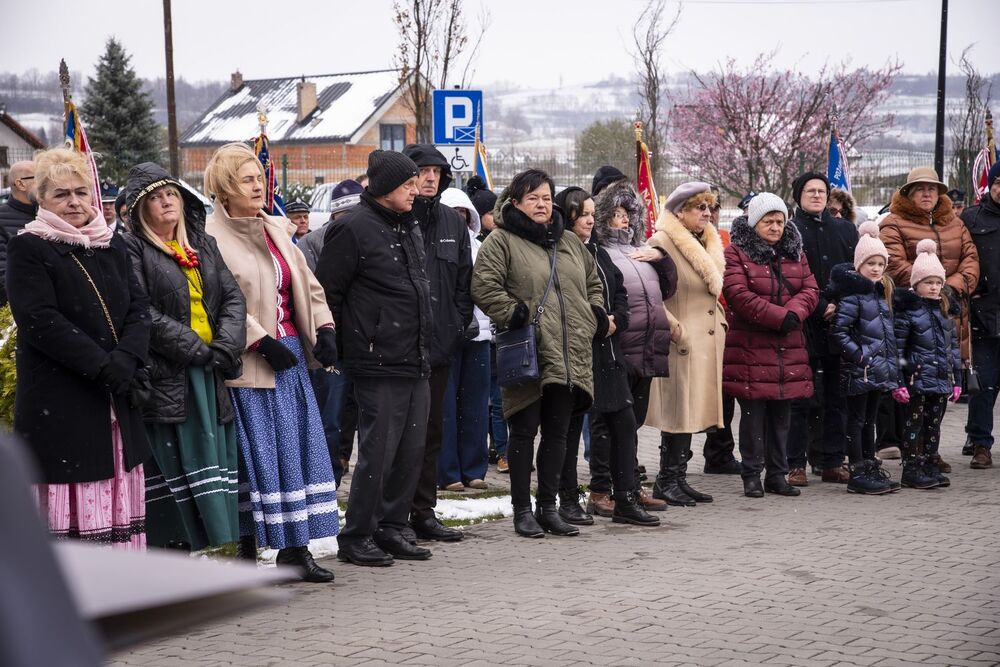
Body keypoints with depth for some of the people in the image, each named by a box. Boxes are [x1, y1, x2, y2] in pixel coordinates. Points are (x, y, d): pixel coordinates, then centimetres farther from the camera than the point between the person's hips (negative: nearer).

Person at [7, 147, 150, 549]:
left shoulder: (112, 246, 14)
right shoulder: (28, 249, -3)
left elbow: (139, 308, 7)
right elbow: (39, 321, -14)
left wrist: (127, 358, -13)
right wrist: (103, 365, -19)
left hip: (116, 399, 6)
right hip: (59, 405, -5)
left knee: (120, 499, 8)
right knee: (70, 510, -5)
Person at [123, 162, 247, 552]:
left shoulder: (203, 245, 17)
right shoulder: (132, 251, -3)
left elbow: (233, 297, 10)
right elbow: (142, 313, -14)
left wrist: (224, 348, -6)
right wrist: (194, 347, -15)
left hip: (209, 374, 6)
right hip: (165, 377, -6)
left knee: (211, 458, 5)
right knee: (171, 465, -7)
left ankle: (190, 544, 11)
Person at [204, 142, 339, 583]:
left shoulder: (275, 229, 14)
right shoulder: (211, 236, -9)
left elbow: (306, 285, 16)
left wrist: (323, 329, 2)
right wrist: (262, 341, -19)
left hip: (291, 355, 7)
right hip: (248, 363, -7)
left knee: (298, 449, 6)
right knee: (257, 455, -4)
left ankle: (295, 547, 12)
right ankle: (248, 548, 6)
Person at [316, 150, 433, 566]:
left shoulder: (408, 228, 17)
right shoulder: (354, 229, -9)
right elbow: (326, 293, -10)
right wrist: (335, 345, -7)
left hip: (416, 364, 8)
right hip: (379, 364, -8)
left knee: (411, 449, 11)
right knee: (378, 452, -5)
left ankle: (391, 528, 22)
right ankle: (356, 538, 6)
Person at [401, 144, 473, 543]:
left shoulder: (453, 224, 12)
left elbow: (464, 281, 17)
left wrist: (459, 323, 6)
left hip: (440, 344, 6)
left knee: (431, 429, 12)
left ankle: (424, 511, 20)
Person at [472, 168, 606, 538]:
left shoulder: (570, 243, 18)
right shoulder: (501, 241, -2)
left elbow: (593, 282, 28)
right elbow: (484, 286, -12)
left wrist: (596, 316, 14)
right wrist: (514, 315, -16)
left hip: (569, 355, 6)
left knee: (557, 432, 10)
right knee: (524, 431, 0)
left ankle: (548, 508, 18)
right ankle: (522, 510, 8)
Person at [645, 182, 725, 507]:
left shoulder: (708, 243, 18)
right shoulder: (662, 242, -10)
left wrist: (720, 322, 17)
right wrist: (675, 330, -18)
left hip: (708, 341, 8)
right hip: (683, 343, -8)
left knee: (692, 412, 10)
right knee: (679, 411, -6)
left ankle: (678, 479, 15)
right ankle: (666, 481, 2)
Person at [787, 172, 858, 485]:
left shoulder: (844, 230, 16)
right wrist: (821, 308, -15)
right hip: (804, 325, -5)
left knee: (836, 395, 8)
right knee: (802, 396, -3)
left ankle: (832, 462, 15)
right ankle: (796, 464, 2)